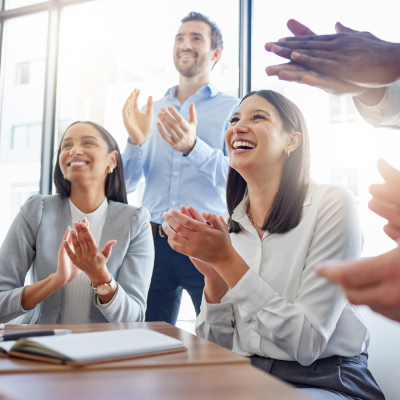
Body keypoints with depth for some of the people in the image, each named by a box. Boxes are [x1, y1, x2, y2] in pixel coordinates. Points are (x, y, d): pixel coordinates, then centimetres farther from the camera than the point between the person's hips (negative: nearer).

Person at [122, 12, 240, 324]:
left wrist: (194, 147, -24)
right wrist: (136, 141, -8)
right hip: (155, 240, 3)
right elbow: (127, 184, 11)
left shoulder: (233, 109, 3)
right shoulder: (152, 110, 14)